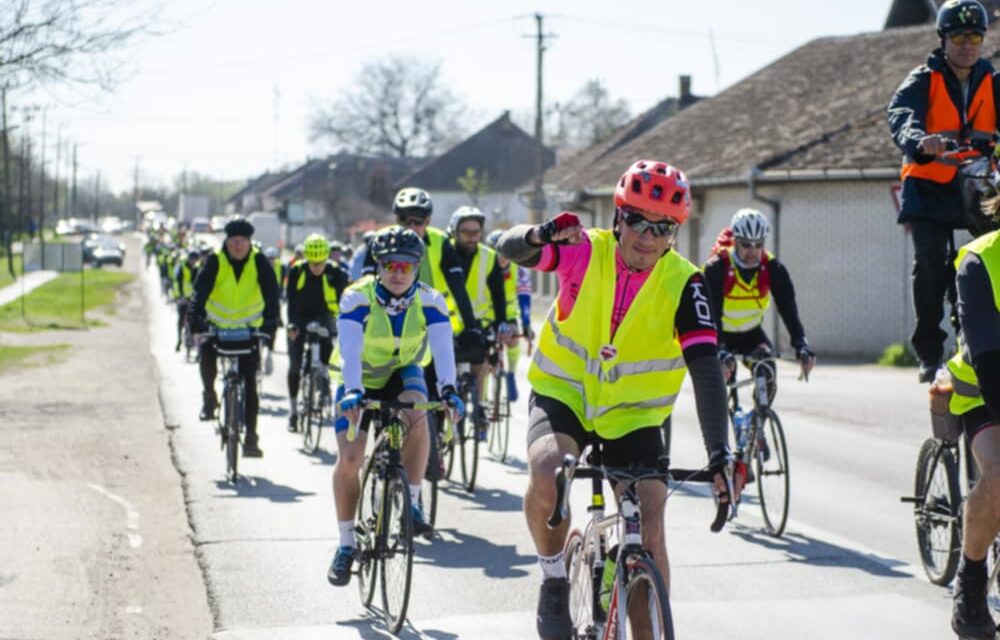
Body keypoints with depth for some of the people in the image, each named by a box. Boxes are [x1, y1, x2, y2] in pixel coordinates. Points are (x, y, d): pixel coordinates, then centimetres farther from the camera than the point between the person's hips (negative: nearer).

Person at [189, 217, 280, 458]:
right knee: (206, 353, -31)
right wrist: (196, 319, -37)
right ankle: (209, 396, -3)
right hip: (217, 325, 0)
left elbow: (271, 292, -18)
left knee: (250, 384, -4)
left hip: (249, 329, 0)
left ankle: (250, 438, 0)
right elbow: (201, 291, -20)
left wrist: (270, 322, -34)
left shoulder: (259, 262, -10)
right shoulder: (215, 261, -11)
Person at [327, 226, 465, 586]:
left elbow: (442, 348, -30)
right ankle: (346, 544, 3)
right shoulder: (357, 298, -25)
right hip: (360, 380, -1)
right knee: (349, 458, -12)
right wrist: (353, 392, -53)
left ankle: (412, 503, -19)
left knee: (416, 415, -33)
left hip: (403, 373, 1)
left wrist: (448, 390, -47)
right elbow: (350, 350, -36)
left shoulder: (429, 301, -20)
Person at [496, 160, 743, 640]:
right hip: (563, 396, -1)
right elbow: (509, 248, -17)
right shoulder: (585, 252, -13)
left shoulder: (684, 284, -16)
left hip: (634, 417, 1)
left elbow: (706, 370, -22)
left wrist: (719, 454, -33)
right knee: (546, 474, -31)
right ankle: (555, 579, -5)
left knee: (649, 534, -10)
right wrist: (540, 236, -42)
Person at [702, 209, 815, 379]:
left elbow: (788, 309, -27)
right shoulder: (716, 268, -28)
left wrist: (801, 346, -42)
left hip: (751, 333, 2)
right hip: (721, 333, -2)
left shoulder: (773, 268, -19)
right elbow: (711, 312, -35)